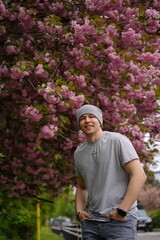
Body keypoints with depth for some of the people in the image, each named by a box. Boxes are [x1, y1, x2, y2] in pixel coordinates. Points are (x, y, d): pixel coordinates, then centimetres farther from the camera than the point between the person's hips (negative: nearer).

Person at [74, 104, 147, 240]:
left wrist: (122, 211, -15)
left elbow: (139, 176, -12)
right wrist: (79, 211, 5)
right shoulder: (79, 153, 12)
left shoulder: (117, 140, -6)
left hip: (120, 220, -5)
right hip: (91, 221, 5)